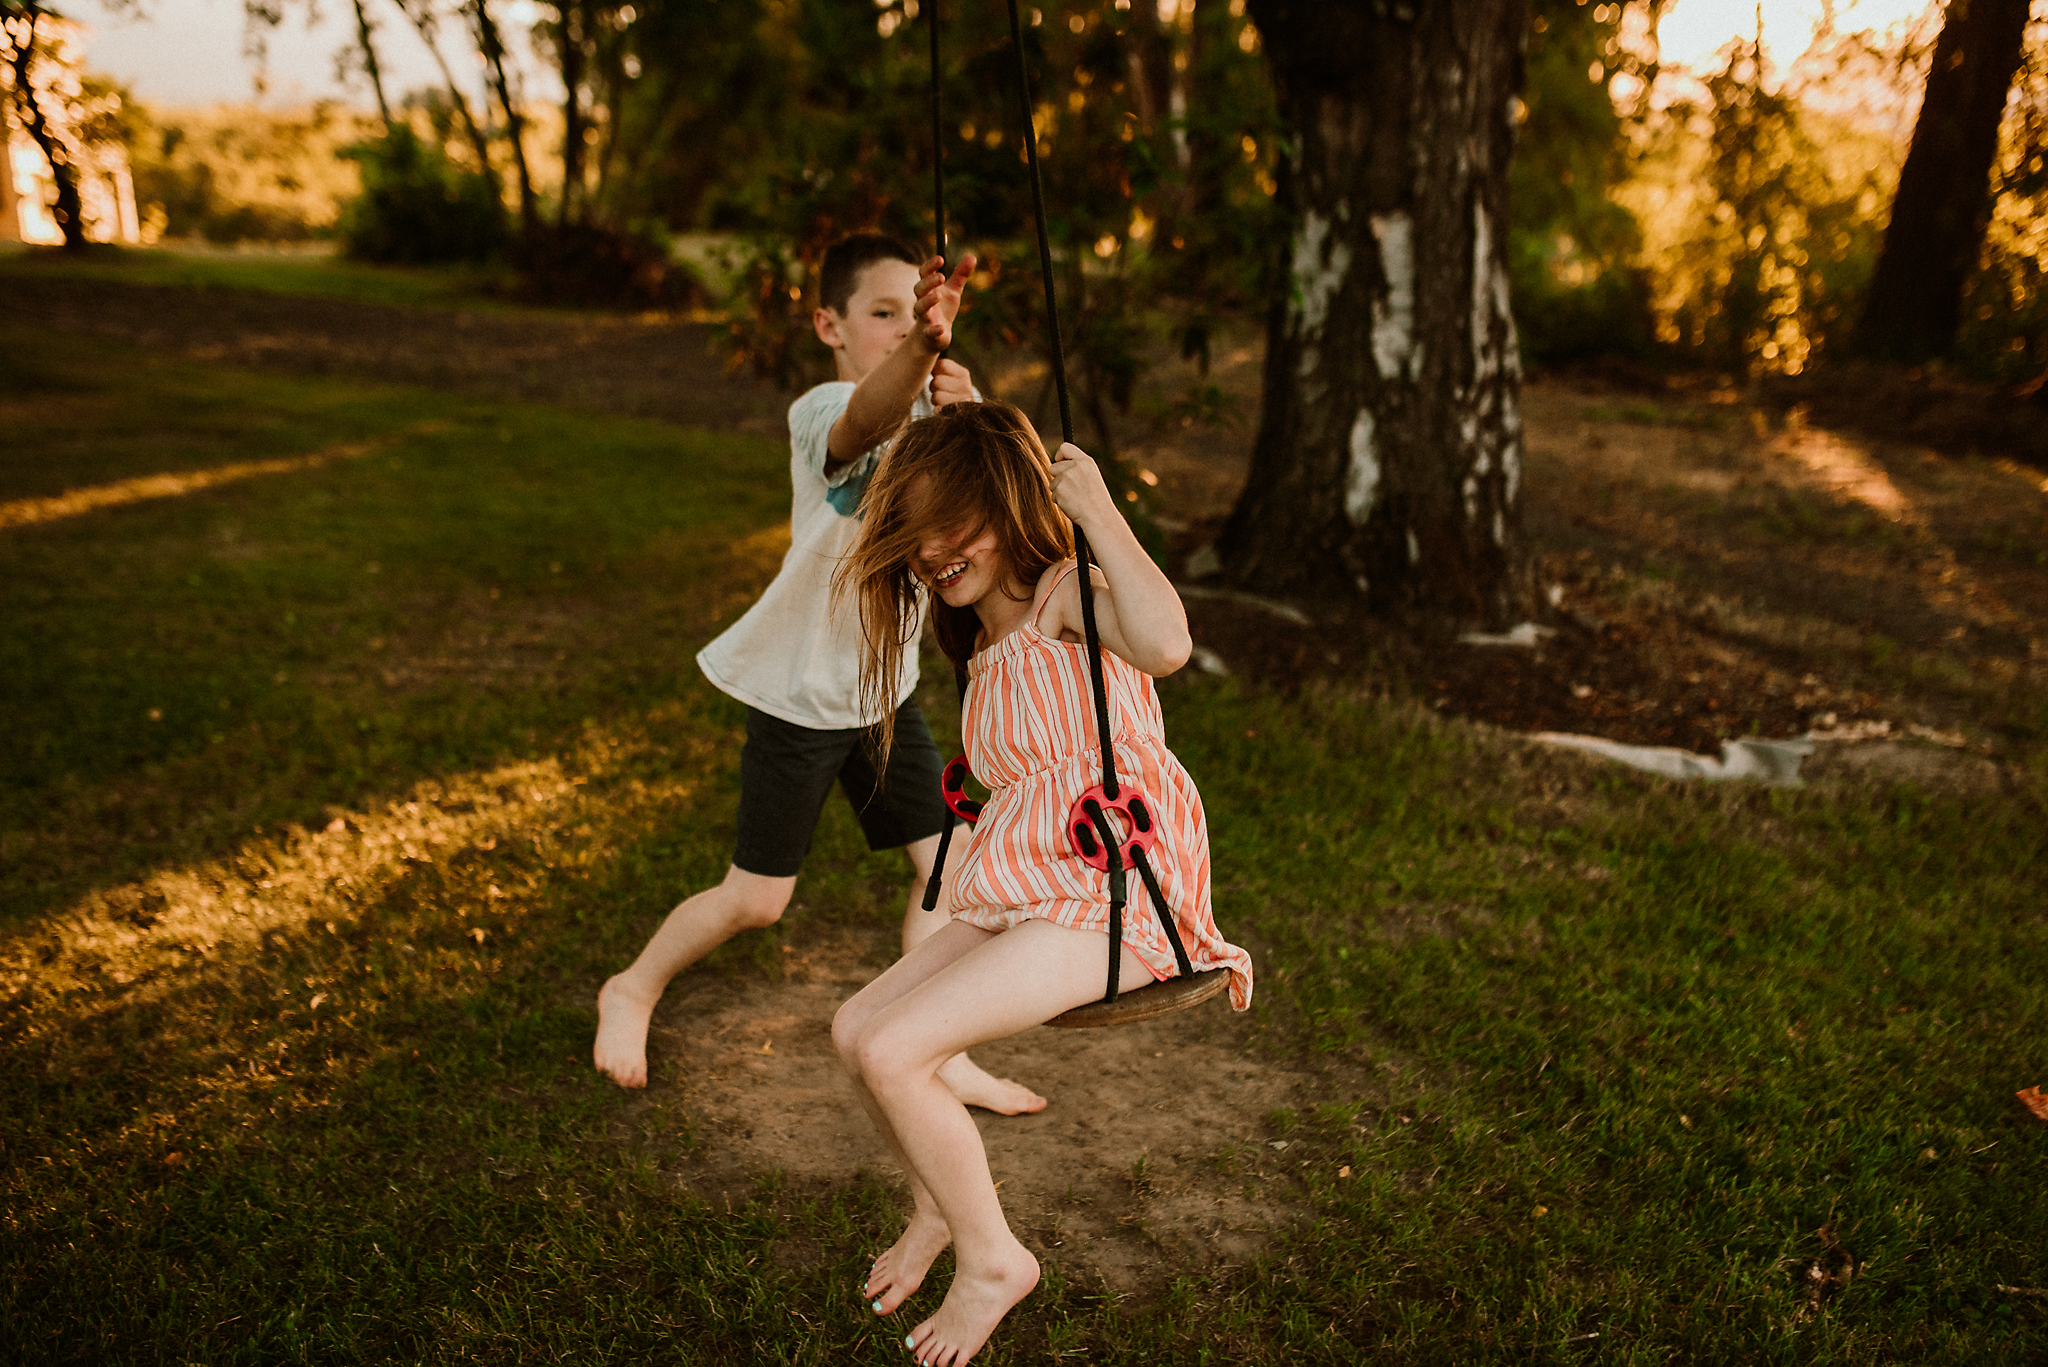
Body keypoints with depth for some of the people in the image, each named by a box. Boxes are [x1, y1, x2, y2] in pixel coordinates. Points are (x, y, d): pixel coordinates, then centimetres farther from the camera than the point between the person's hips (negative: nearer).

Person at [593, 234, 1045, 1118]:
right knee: (755, 900, 5)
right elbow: (868, 421, -47)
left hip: (885, 687, 6)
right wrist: (919, 346, -68)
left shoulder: (929, 414, -2)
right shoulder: (822, 414, -22)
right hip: (798, 695, -6)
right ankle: (632, 992, 33)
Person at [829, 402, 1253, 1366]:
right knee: (856, 1029, 6)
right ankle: (936, 1204, 32)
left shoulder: (1068, 595, -10)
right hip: (1028, 898, 9)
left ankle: (992, 1259, 6)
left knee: (891, 1053, -17)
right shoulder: (984, 647, 17)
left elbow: (1166, 643, -34)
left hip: (1115, 901, -9)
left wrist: (1096, 507, -25)